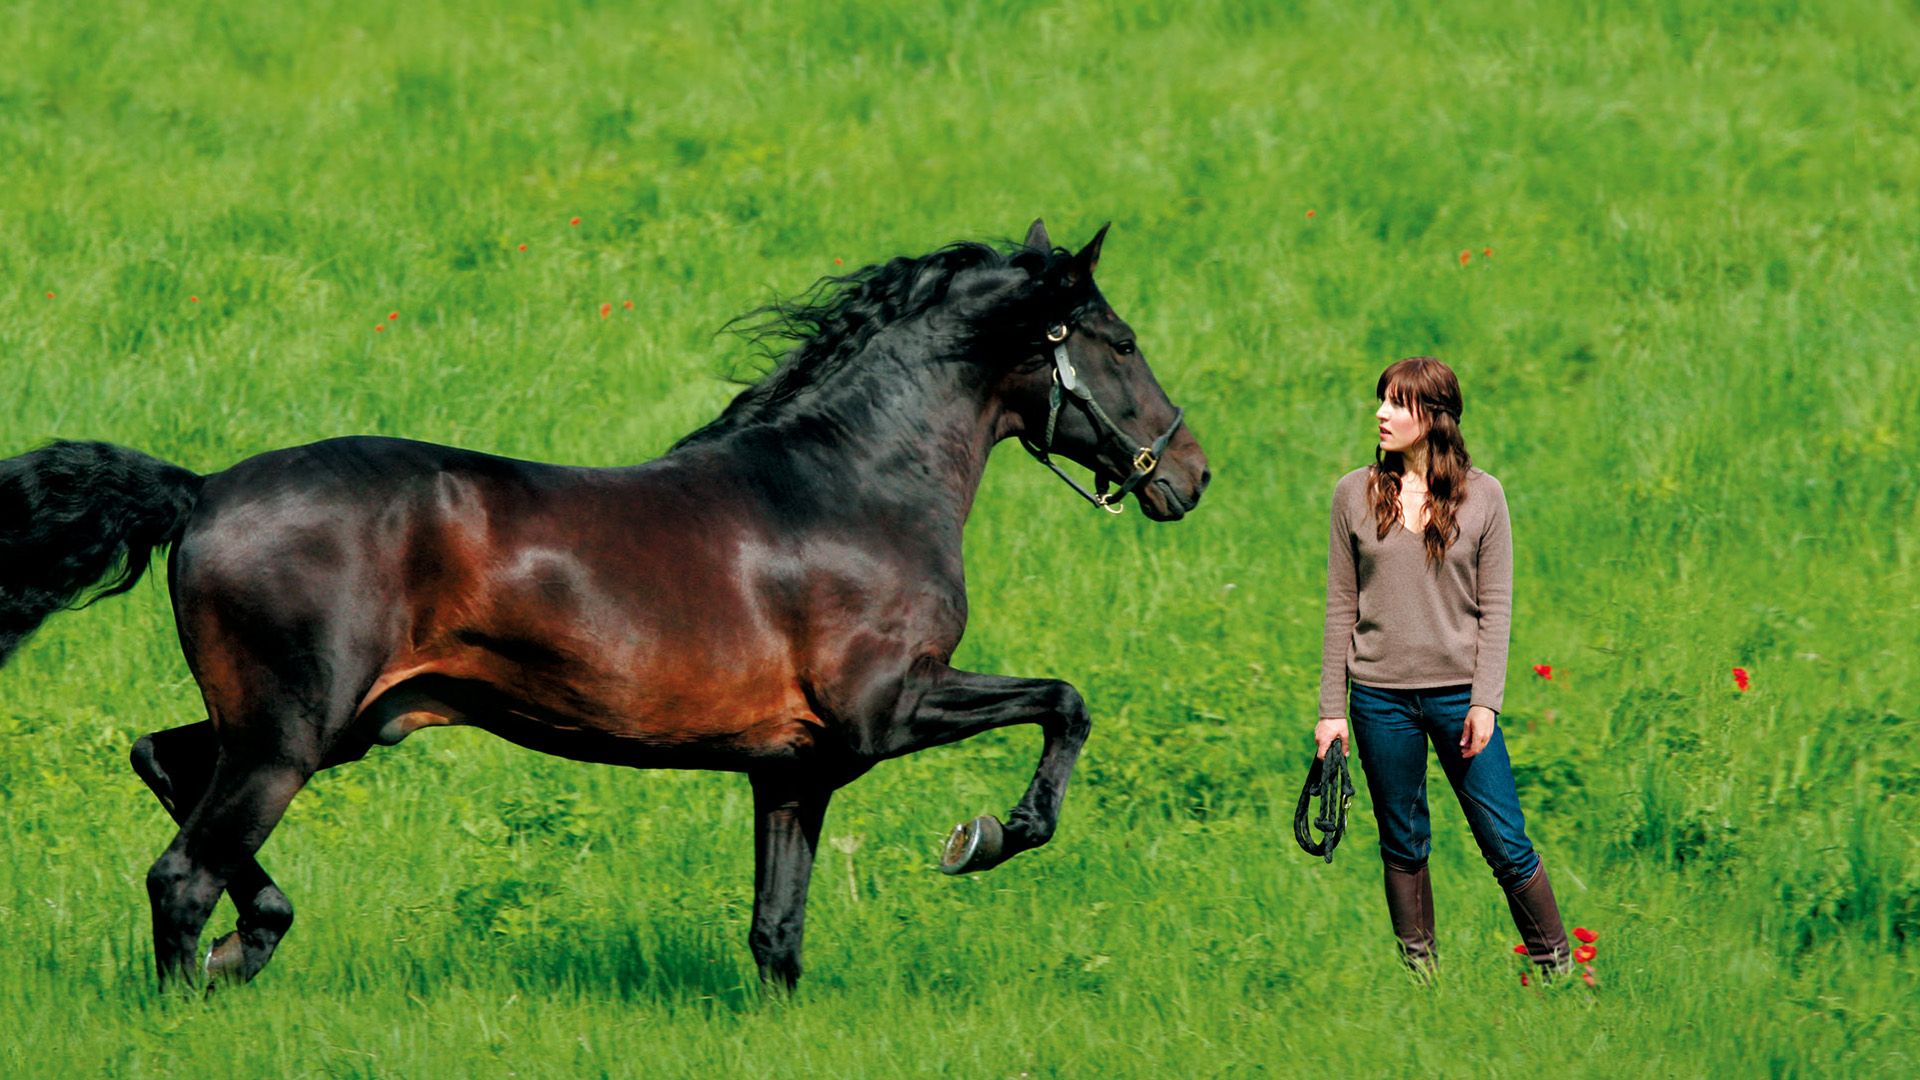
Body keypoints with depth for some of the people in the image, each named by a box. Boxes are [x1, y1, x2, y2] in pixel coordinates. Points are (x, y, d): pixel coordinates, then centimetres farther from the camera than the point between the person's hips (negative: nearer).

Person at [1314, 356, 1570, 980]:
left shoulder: (1482, 496, 1)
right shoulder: (1355, 494, 4)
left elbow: (1495, 607, 0)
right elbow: (1342, 607, 6)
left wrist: (1485, 702, -8)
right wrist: (1330, 709, 2)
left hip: (1458, 690, -1)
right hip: (1381, 696, 1)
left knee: (1507, 844, -2)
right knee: (1403, 847, 8)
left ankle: (1557, 967, 8)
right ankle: (1418, 969, 18)